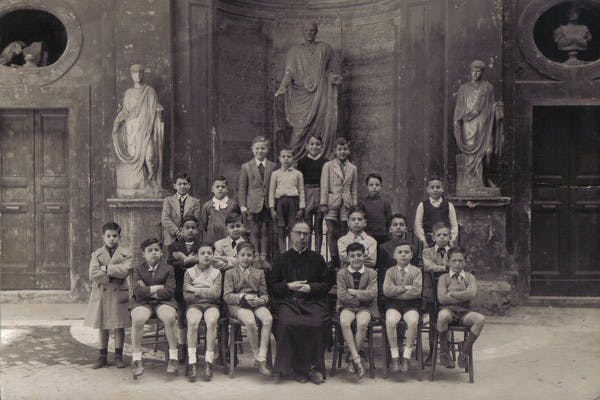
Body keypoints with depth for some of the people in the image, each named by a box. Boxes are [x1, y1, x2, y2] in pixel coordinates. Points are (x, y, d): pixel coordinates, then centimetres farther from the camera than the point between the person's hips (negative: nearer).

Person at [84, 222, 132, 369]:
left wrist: (105, 268, -12)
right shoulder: (96, 254, 6)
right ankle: (102, 357, 19)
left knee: (119, 326, 5)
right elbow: (93, 275, -7)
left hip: (119, 294, -2)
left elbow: (124, 271, -17)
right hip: (101, 294, 2)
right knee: (102, 327, 9)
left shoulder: (126, 254, 1)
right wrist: (113, 273, -12)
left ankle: (118, 356, 16)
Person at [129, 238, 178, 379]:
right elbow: (137, 291, -5)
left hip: (163, 302, 0)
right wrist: (158, 287, -5)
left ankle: (173, 358, -21)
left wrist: (148, 291, -5)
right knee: (137, 319, -33)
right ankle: (136, 360, -22)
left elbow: (169, 291, -4)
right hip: (142, 303, 0)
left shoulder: (168, 269, 9)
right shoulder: (137, 269, 11)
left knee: (169, 318, -33)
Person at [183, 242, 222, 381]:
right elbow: (186, 295, 1)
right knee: (193, 322, -33)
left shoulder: (216, 272, 12)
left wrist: (196, 290, -5)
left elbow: (216, 294, -4)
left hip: (211, 305, 0)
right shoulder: (190, 272, 11)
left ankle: (209, 361, -27)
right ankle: (192, 362, -29)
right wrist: (206, 292, -6)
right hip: (194, 304, 0)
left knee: (212, 321, -33)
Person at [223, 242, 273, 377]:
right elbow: (227, 296, 0)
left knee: (268, 318, -31)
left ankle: (261, 359, -29)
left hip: (256, 303, 3)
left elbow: (265, 294, 15)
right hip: (237, 305, -3)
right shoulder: (230, 273, 12)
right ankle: (257, 356, -19)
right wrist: (243, 297, -16)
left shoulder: (259, 273, 21)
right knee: (250, 321, -36)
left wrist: (261, 300, -10)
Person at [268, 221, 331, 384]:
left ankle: (314, 367, -13)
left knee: (317, 324, -29)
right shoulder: (281, 259, 17)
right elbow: (272, 286, 11)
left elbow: (327, 284, 12)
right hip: (287, 302, 0)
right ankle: (298, 368, -16)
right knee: (287, 324, -30)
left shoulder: (317, 259, 18)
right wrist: (289, 286, -5)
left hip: (313, 301, 0)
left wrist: (311, 287, -5)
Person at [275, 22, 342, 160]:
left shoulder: (324, 48, 14)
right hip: (302, 94, -1)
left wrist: (333, 77, -4)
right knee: (301, 128, -9)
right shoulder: (295, 51, 10)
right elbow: (289, 71, 1)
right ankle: (296, 160, -2)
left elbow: (327, 71, 17)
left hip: (320, 94, 1)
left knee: (324, 126, -7)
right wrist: (283, 87, -15)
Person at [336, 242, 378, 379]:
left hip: (365, 307, 0)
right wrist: (360, 298, -8)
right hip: (347, 307, 0)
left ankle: (350, 357, -15)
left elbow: (372, 294, -9)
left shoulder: (371, 273, 5)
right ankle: (356, 358, -28)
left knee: (362, 323, -33)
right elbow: (342, 296, -5)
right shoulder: (342, 273, 5)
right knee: (344, 322, -34)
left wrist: (352, 292, -10)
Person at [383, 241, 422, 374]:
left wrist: (396, 291, -7)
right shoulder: (390, 271, 8)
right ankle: (395, 357, -18)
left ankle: (407, 357, -19)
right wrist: (405, 288, -8)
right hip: (393, 304, 1)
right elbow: (386, 290, -7)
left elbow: (417, 291, -10)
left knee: (413, 321, -33)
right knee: (390, 321, -32)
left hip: (411, 304, 0)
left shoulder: (416, 271, 6)